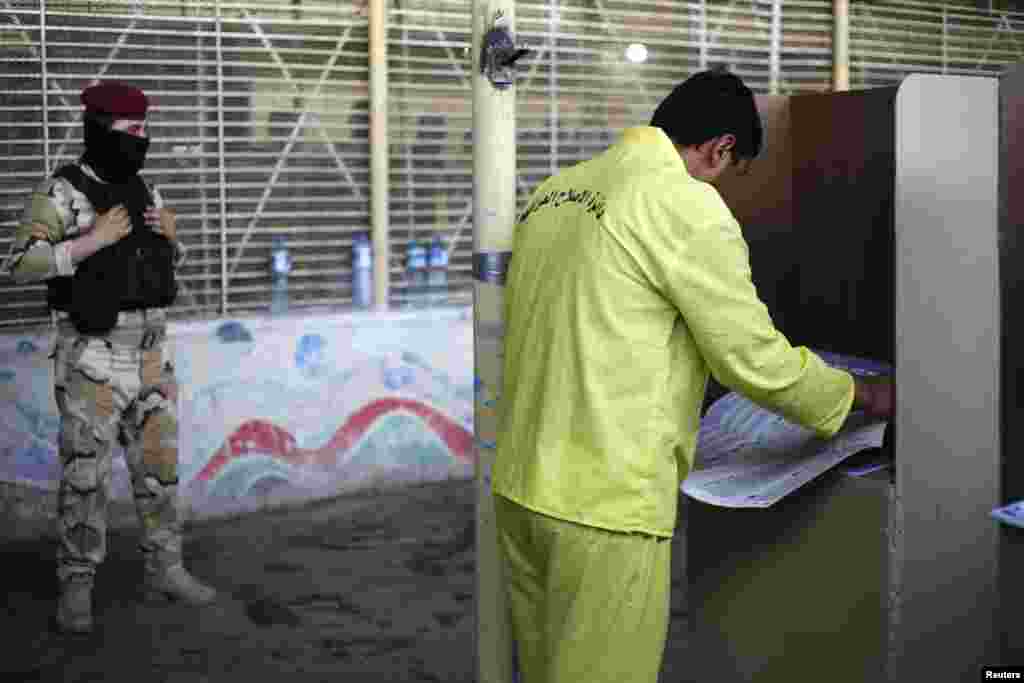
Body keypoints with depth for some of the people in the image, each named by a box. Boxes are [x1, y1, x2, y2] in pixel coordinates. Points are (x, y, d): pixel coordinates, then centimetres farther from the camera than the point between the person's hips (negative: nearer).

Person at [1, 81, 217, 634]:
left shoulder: (142, 190, 10)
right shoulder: (60, 191, -10)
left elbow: (172, 259, 21)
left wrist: (169, 234, -2)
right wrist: (92, 240, -24)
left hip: (149, 352, 6)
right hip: (93, 355, -6)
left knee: (158, 463, 9)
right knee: (85, 473, -2)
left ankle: (163, 571, 21)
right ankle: (76, 589, 10)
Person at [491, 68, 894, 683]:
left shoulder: (555, 190, 11)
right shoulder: (687, 206, -13)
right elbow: (757, 360, -10)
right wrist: (864, 395, 7)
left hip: (522, 486, 8)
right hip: (602, 506, -8)